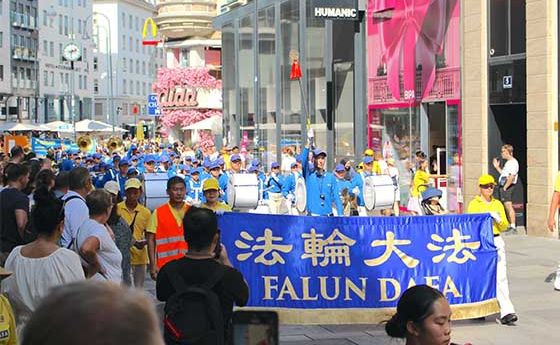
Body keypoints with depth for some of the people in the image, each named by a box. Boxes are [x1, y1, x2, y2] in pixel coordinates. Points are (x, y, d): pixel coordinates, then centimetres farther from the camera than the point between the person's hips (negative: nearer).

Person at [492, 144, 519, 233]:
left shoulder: (513, 162, -14)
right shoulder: (508, 162, 19)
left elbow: (511, 177, -22)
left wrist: (505, 187, -21)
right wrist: (497, 167, 25)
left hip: (508, 187, -11)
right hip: (504, 186, 11)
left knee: (509, 206, -13)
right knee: (507, 206, 14)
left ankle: (513, 226, -15)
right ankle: (511, 226, 20)